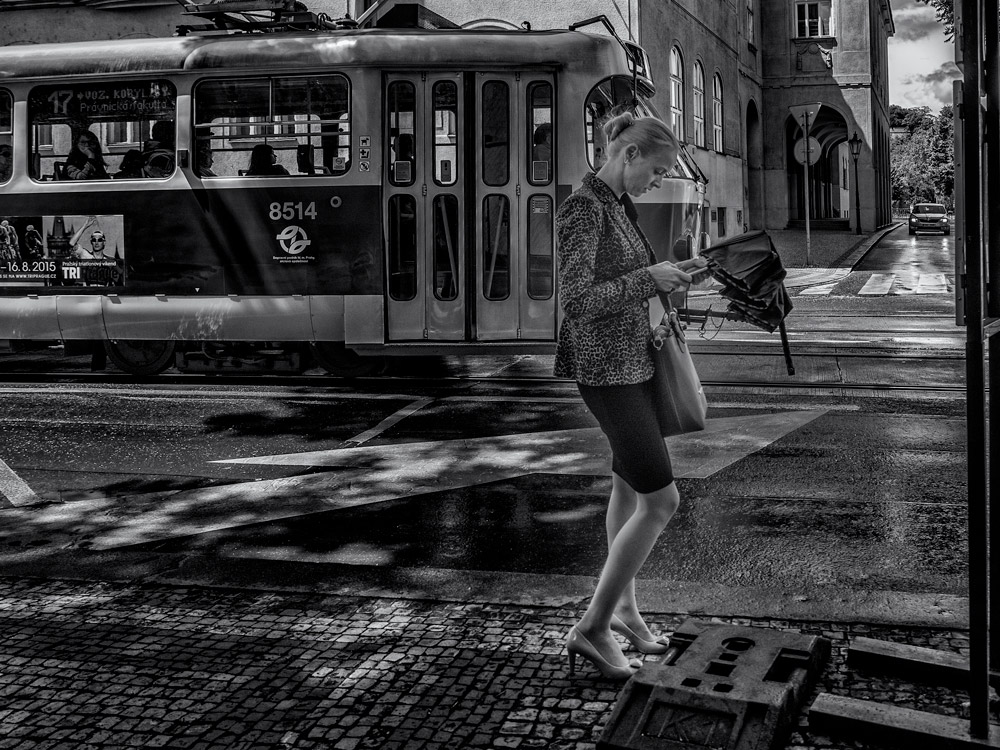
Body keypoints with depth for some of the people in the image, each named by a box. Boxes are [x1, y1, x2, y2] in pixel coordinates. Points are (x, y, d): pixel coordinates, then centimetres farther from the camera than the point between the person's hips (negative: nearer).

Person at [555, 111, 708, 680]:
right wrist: (650, 277, -19)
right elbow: (576, 302, -24)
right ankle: (592, 629, -1)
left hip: (634, 359, 10)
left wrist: (673, 274, 5)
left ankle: (625, 608, 33)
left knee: (630, 487, 18)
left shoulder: (622, 207, 11)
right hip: (606, 369, -10)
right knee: (661, 501, -10)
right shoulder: (584, 209, -17)